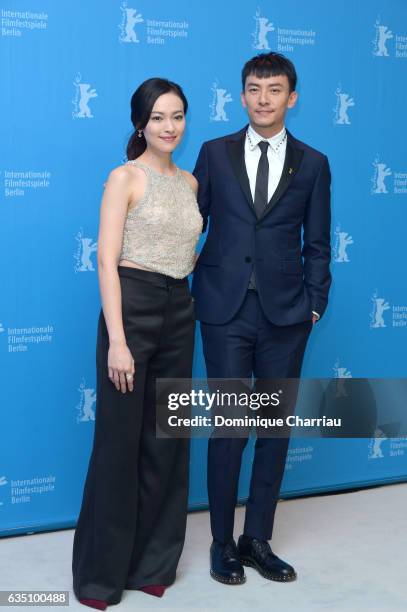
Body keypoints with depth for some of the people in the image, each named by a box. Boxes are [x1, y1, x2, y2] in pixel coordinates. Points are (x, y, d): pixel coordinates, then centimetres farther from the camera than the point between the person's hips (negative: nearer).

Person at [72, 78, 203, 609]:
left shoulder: (190, 182, 13)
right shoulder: (125, 178, -5)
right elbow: (107, 261, -13)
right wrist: (117, 340, -19)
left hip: (179, 314, 6)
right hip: (132, 308, -6)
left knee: (167, 440, 11)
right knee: (119, 440, 0)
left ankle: (152, 561, 26)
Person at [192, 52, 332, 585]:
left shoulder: (312, 164, 6)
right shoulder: (215, 153, 5)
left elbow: (316, 244, 7)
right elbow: (192, 224, 6)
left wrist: (315, 303, 0)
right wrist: (186, 291, -1)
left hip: (285, 314, 2)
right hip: (226, 310, -1)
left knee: (276, 427, 7)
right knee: (228, 427, 1)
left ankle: (258, 540, 22)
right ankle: (223, 542, 17)